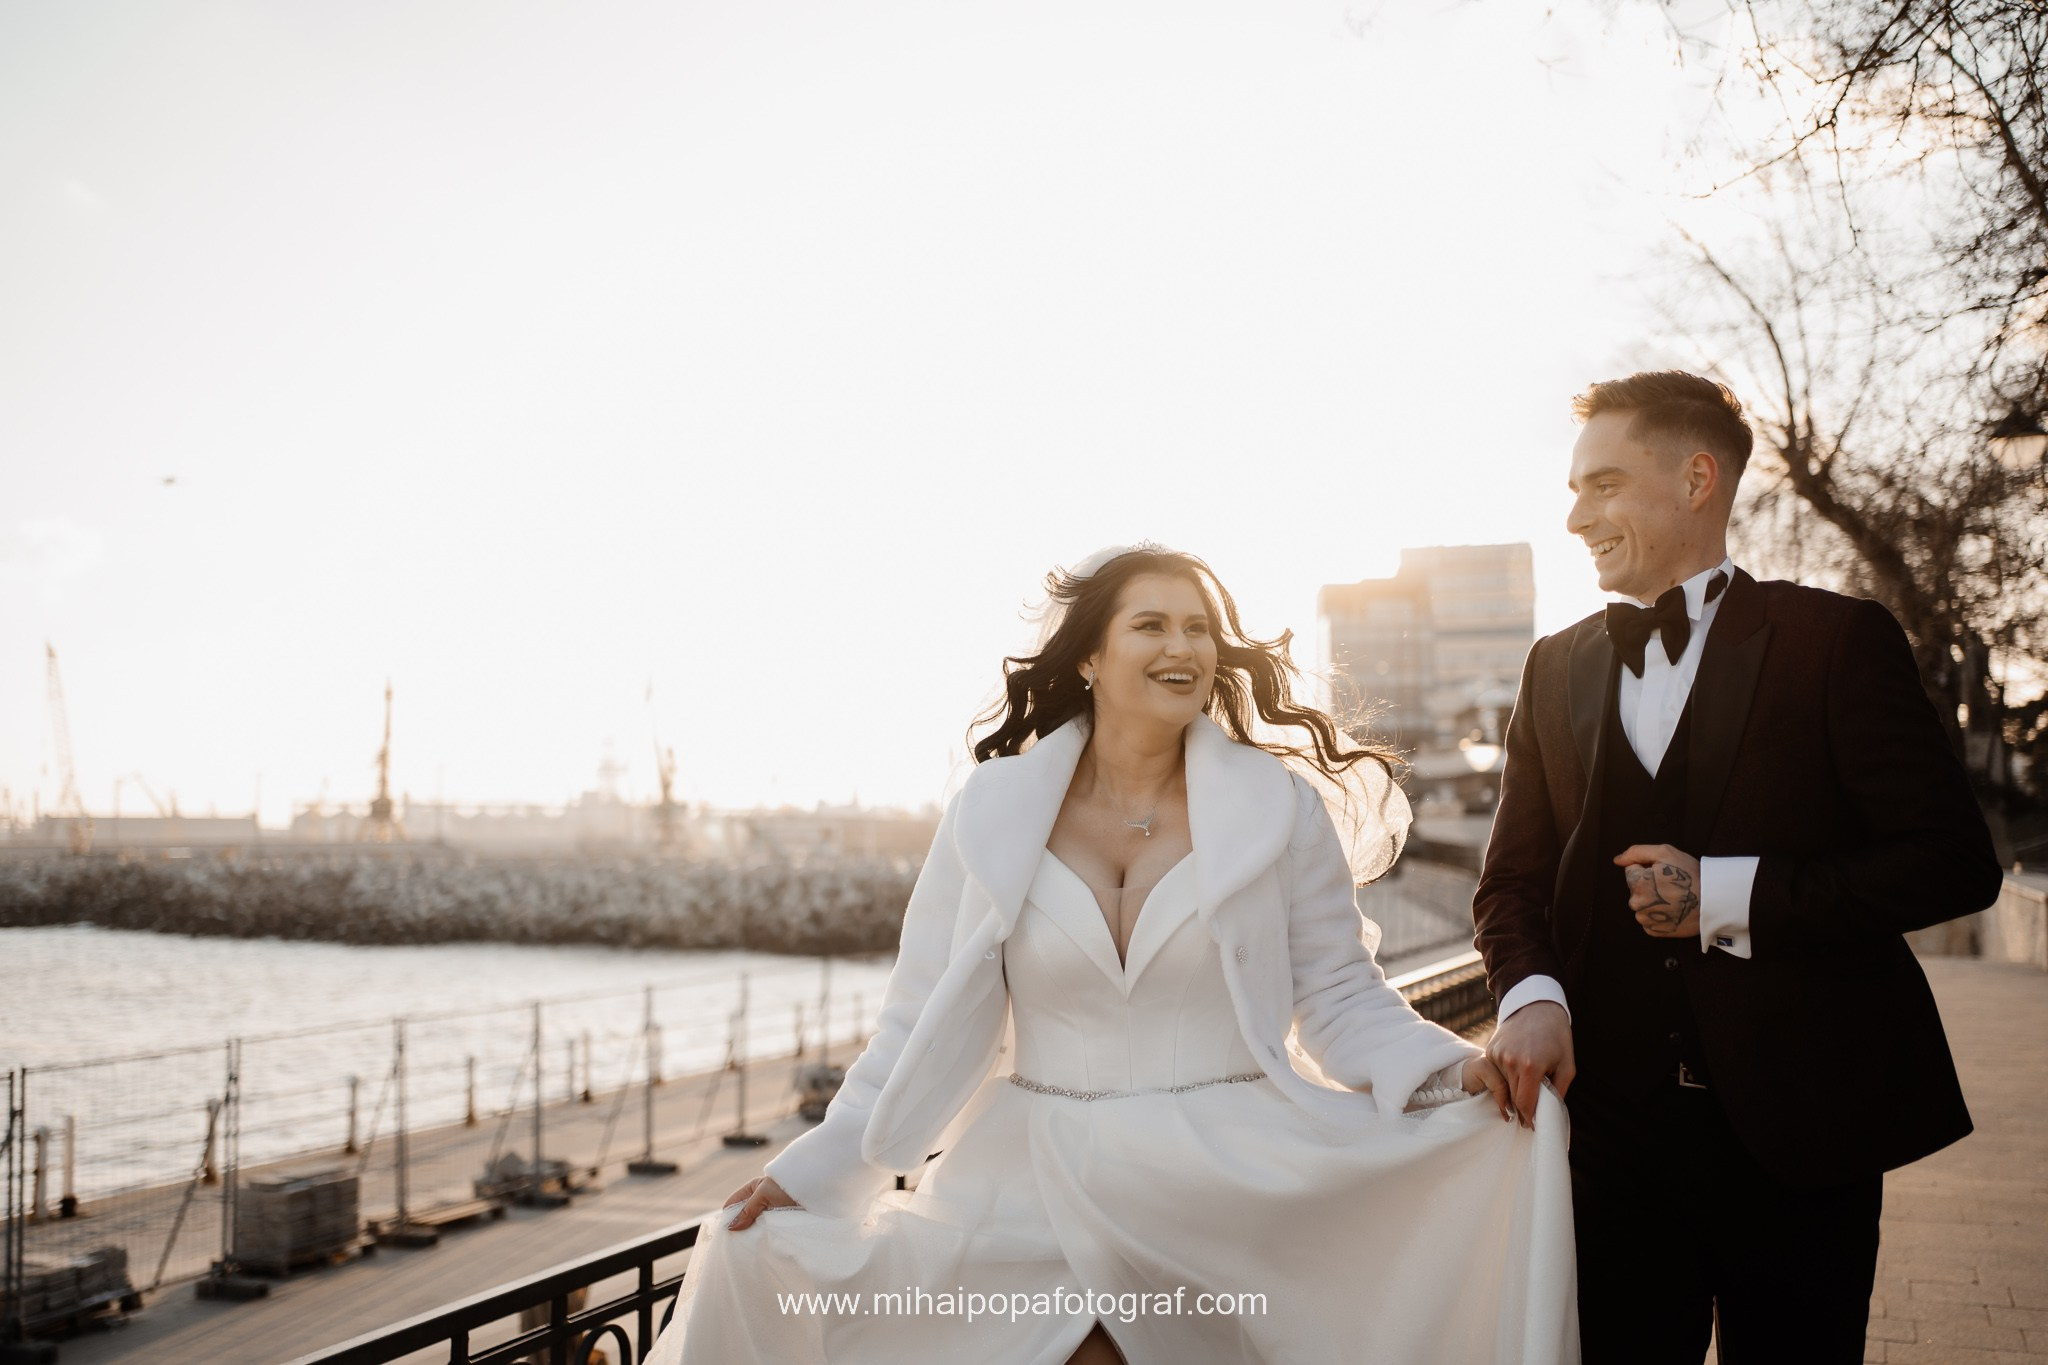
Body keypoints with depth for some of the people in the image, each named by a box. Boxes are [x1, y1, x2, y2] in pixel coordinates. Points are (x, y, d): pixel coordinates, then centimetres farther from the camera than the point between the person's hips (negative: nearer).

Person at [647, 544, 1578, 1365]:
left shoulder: (1279, 805, -2)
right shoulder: (994, 809, -1)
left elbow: (1340, 995, 0)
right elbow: (925, 1025, 2)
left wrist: (1450, 1071, -18)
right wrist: (815, 1170, -2)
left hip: (1233, 1194, 0)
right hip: (1033, 1191, 1)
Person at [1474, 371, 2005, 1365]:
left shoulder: (1836, 640, -3)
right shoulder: (1558, 669, 11)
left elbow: (1954, 861, -9)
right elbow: (1515, 879, 11)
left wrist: (1729, 893, -16)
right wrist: (1530, 995, -10)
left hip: (1796, 1123, -3)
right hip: (1615, 1121, 3)